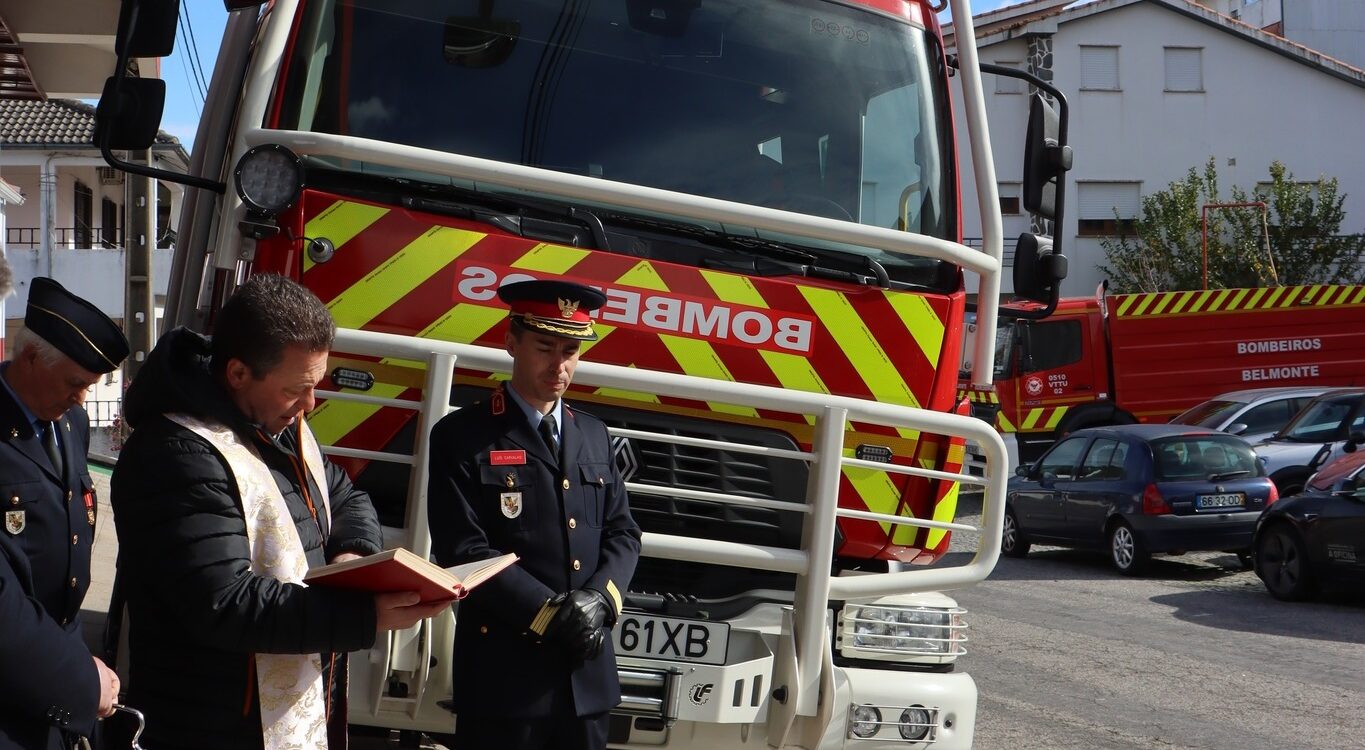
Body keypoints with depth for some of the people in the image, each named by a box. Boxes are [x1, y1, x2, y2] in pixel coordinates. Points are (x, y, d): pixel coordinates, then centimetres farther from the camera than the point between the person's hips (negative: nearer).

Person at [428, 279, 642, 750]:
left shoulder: (594, 436, 15)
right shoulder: (462, 436, -3)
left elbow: (622, 533, 12)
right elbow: (463, 551, -11)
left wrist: (600, 598, -8)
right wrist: (550, 614, -17)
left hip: (588, 675, 5)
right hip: (504, 673, -5)